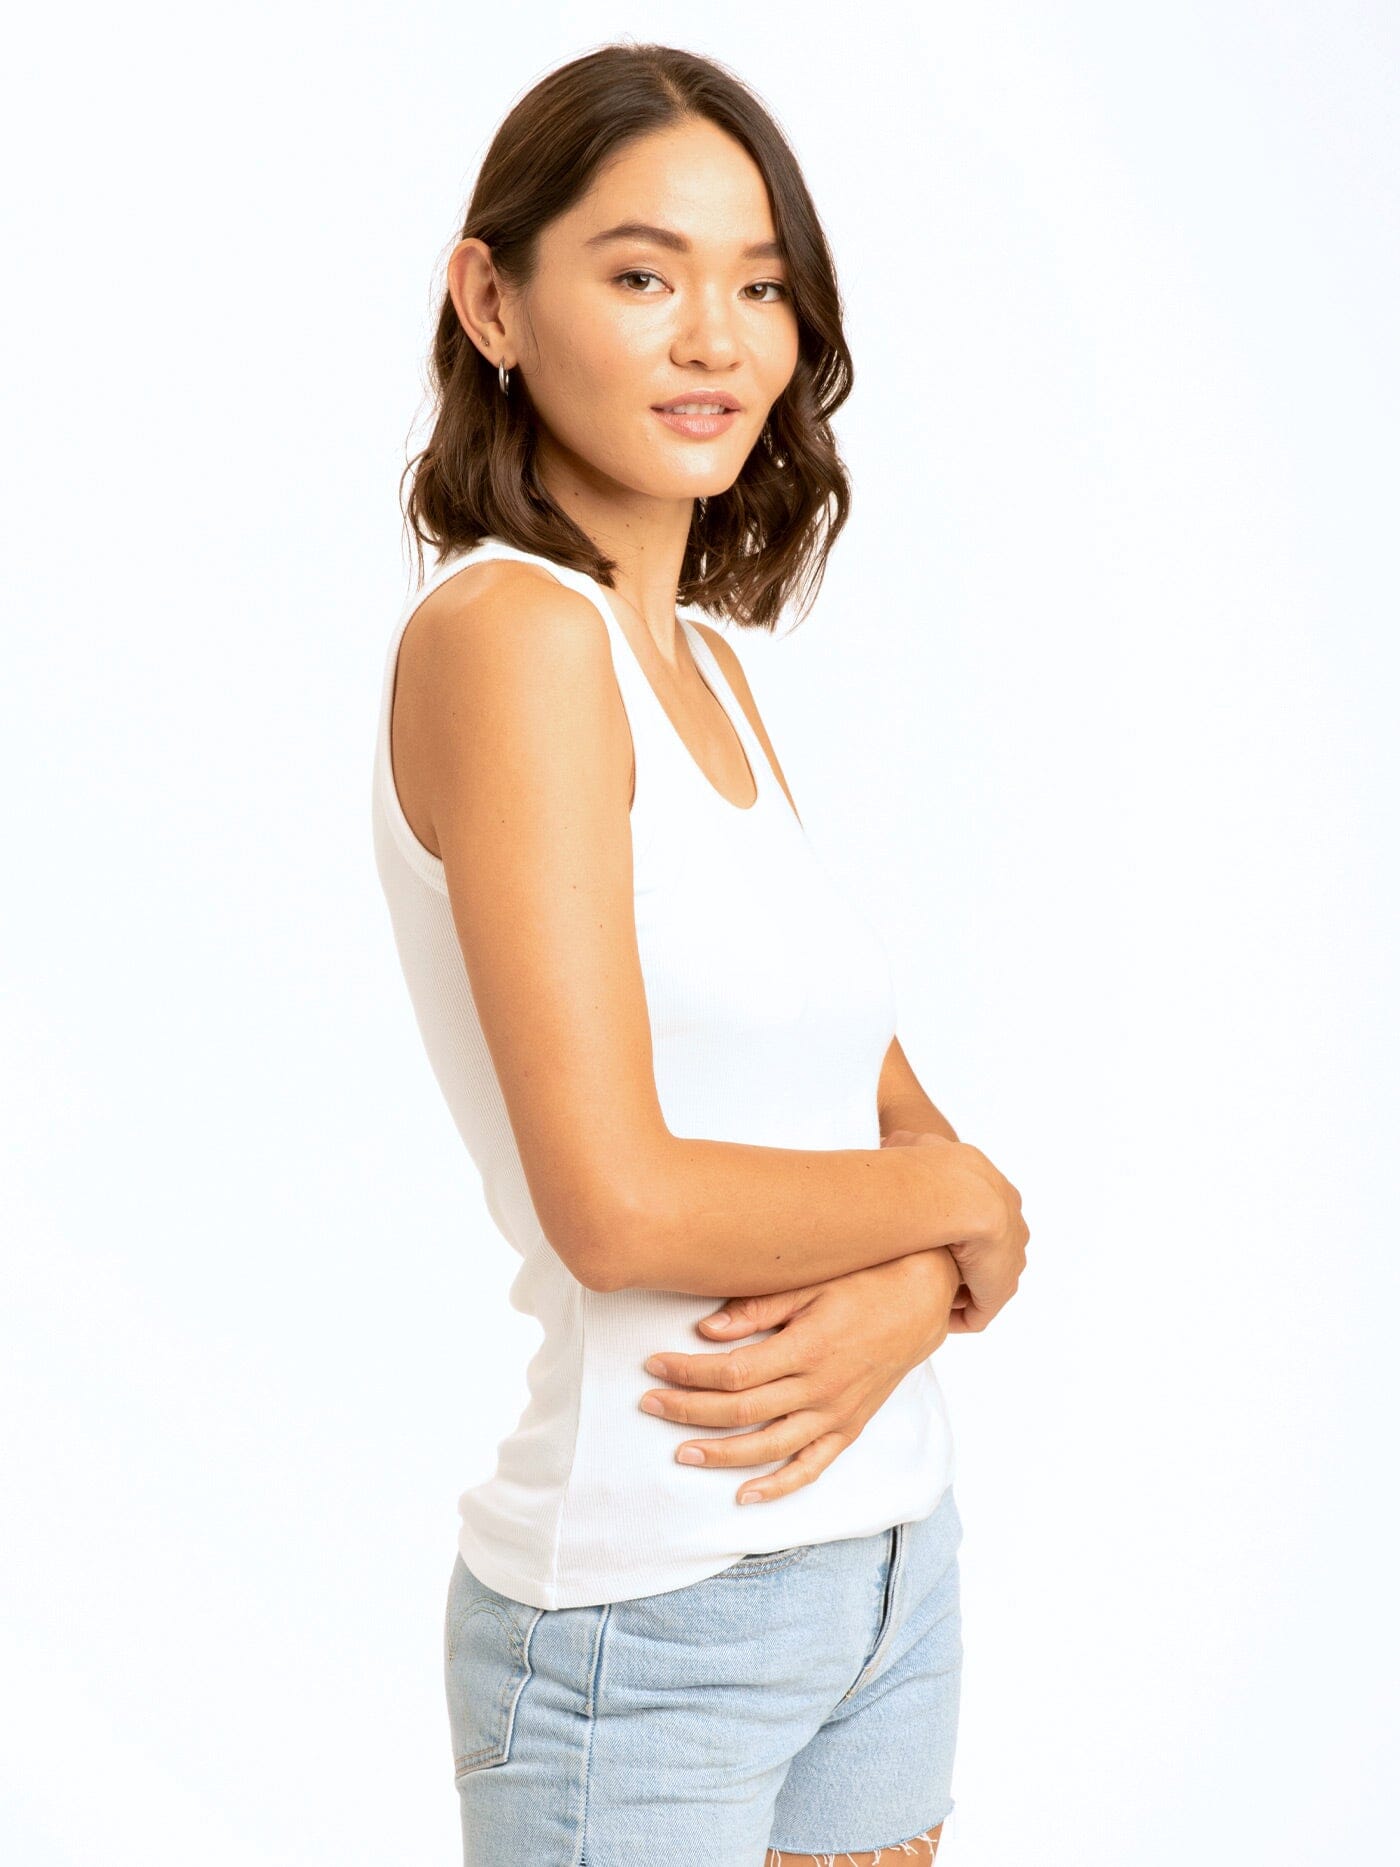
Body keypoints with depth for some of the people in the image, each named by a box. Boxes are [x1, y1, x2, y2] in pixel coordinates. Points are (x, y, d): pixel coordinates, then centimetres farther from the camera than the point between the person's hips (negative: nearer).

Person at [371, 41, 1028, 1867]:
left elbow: (904, 1124, 8)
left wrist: (900, 1302, -13)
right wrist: (962, 1206, -8)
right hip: (645, 1619, -7)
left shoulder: (706, 667, 9)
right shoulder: (503, 629, -15)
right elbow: (617, 1202, -23)